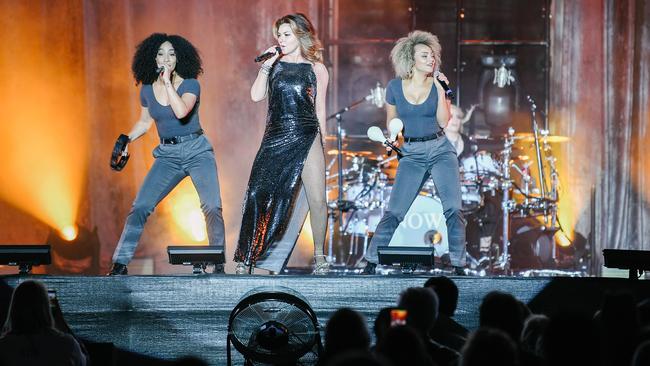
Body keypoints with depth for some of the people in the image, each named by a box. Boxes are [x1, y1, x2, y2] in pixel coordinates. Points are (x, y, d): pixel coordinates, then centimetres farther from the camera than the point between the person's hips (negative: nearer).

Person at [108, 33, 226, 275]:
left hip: (197, 150, -3)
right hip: (167, 155, 3)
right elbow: (144, 122, 20)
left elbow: (181, 112, -27)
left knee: (212, 206, -18)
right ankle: (120, 263, -4)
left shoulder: (190, 84, -7)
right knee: (140, 206, -10)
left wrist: (168, 82, -23)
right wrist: (126, 139, 4)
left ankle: (219, 264, -4)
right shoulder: (147, 89, 4)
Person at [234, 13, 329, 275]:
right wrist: (266, 66, -7)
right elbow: (256, 96, 0)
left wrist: (321, 142, 12)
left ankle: (319, 255, 12)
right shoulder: (274, 64, 9)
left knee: (317, 199, -4)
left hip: (307, 138, -1)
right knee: (257, 194, -8)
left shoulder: (317, 69, 6)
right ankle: (246, 258, -2)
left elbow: (320, 109, 11)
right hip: (275, 136, 1)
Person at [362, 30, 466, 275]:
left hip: (441, 149, 0)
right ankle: (370, 261, 6)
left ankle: (459, 266, -7)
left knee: (453, 208, -13)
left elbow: (444, 121, -8)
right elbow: (391, 121, 13)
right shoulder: (395, 87, 1)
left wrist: (441, 90, -15)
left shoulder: (438, 84, 0)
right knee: (395, 211, -5)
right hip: (411, 153, 0)